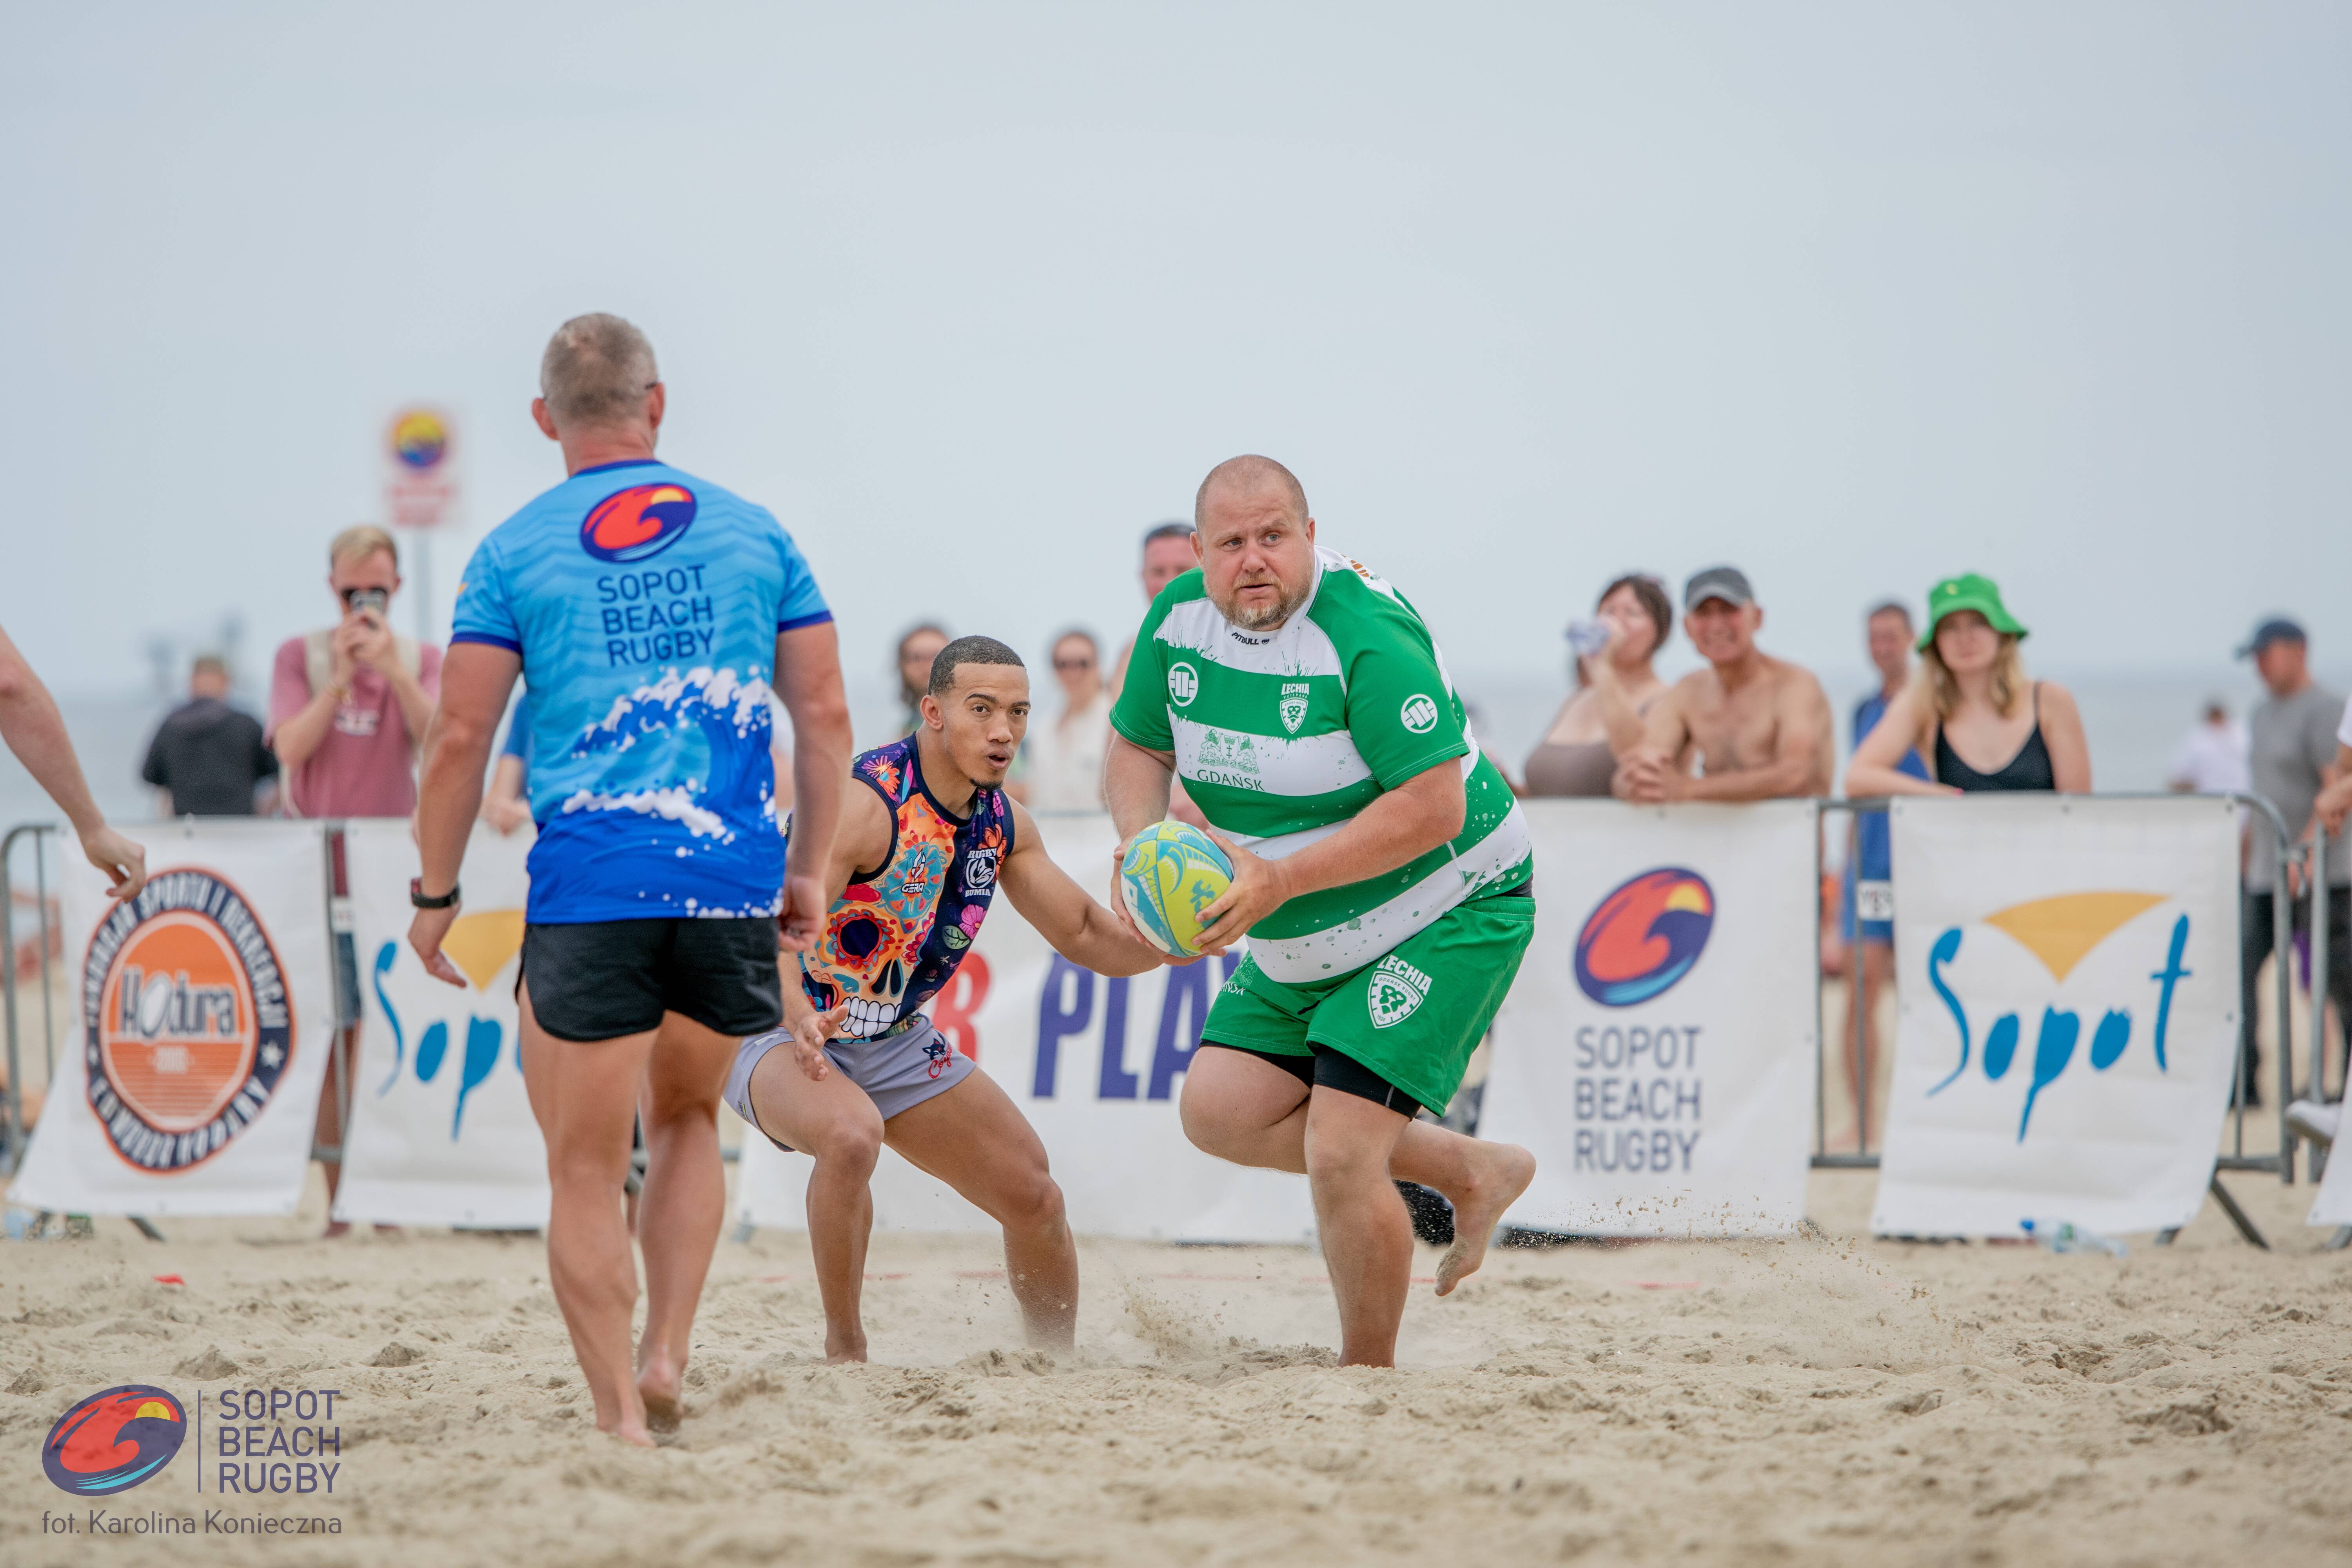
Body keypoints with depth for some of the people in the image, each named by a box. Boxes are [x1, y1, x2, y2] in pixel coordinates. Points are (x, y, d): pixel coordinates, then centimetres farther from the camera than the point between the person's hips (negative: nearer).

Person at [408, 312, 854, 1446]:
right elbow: (825, 713, 9)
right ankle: (666, 1358, 11)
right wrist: (809, 871, 16)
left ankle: (621, 1418, 0)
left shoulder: (514, 553, 4)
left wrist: (435, 896, 8)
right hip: (736, 882, 3)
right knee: (687, 1115, 24)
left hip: (590, 883, -3)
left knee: (586, 1171, 5)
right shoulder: (751, 532, 11)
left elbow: (460, 739, -1)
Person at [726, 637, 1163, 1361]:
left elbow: (1085, 936, 7)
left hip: (891, 1041, 8)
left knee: (1035, 1197, 7)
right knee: (851, 1135, -39)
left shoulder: (1002, 822, -3)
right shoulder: (865, 803, -28)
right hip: (779, 1030, -7)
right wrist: (801, 1019, -55)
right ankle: (844, 1349, -23)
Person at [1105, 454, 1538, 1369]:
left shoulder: (1363, 633, -26)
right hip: (1304, 944, 8)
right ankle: (1469, 1172, 18)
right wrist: (1138, 844, -13)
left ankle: (1369, 1375, 6)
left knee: (1339, 1156, -16)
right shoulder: (1180, 617, -5)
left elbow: (1435, 805, -30)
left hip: (1447, 916, -8)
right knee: (1220, 1111, 3)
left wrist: (1282, 880, -34)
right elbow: (1140, 746, 9)